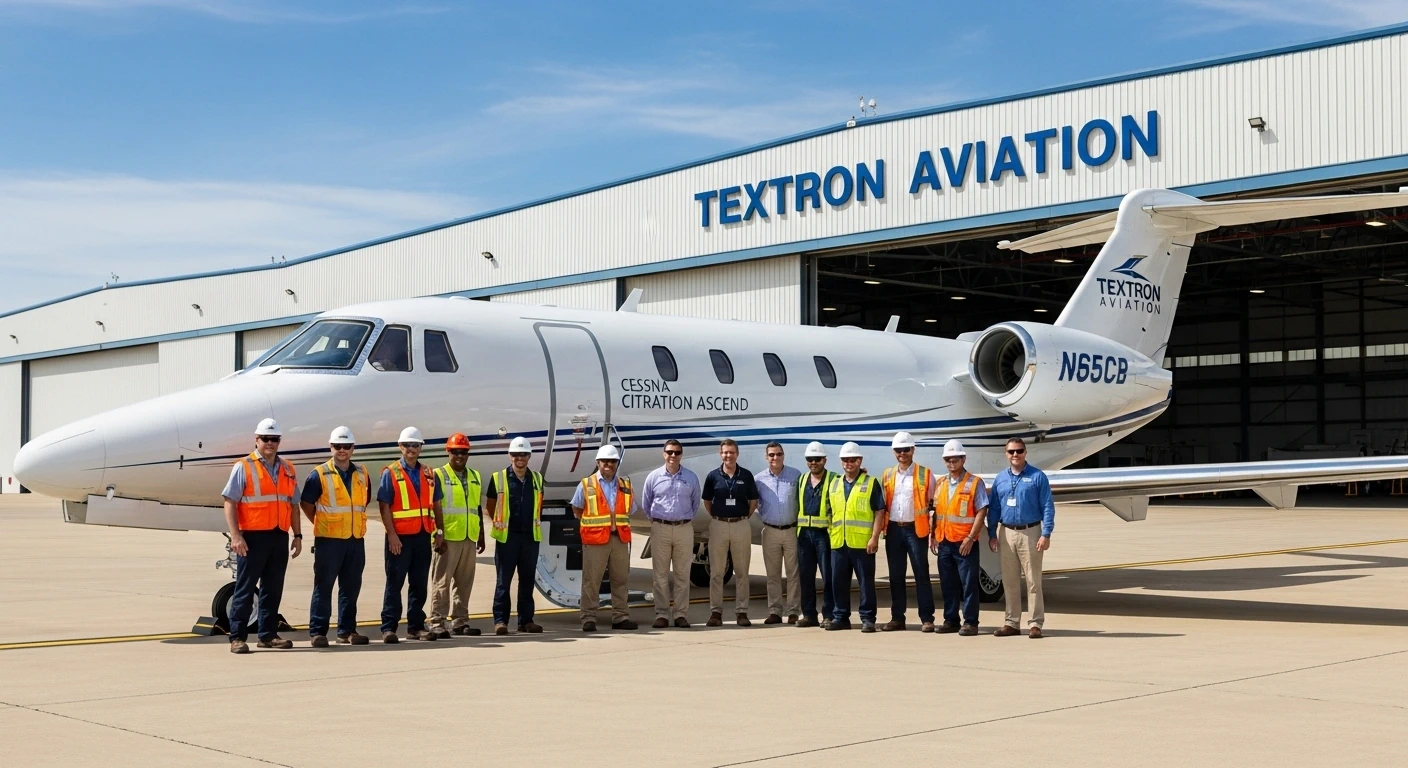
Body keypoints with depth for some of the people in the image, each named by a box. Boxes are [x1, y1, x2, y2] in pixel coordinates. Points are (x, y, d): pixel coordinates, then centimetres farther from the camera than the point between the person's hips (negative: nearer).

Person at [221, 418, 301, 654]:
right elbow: (229, 502, -7)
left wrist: (297, 535, 11)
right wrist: (235, 536, -16)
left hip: (279, 537, 5)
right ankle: (237, 637, 2)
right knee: (245, 589, -2)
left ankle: (268, 635, 18)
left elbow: (292, 504, 17)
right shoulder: (243, 467, -2)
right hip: (253, 537, -5)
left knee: (273, 590, 10)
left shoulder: (287, 469, 14)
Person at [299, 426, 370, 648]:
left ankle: (347, 630, 17)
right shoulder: (319, 474, -4)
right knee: (323, 586, -2)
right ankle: (318, 631, 3)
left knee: (351, 587, 9)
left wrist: (355, 522, 13)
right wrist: (321, 524, 1)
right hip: (328, 540, -5)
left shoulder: (362, 474, 10)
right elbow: (306, 503, 1)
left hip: (356, 539, 5)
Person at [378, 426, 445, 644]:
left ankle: (416, 626, 16)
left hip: (423, 536, 5)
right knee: (394, 583, -2)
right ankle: (388, 627, 1)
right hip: (400, 538, -5)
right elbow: (384, 506, -8)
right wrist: (391, 535, -15)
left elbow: (436, 504, 15)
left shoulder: (429, 475, 12)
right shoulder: (390, 474, -3)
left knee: (420, 584, 9)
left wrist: (439, 531, 8)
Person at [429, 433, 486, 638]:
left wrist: (481, 536, 18)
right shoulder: (439, 476, -2)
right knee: (441, 582, -4)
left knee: (464, 582, 10)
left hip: (469, 538, 6)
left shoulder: (475, 477, 16)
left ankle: (460, 621, 17)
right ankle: (437, 623, -1)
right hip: (447, 538, -6)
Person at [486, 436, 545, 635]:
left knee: (527, 580, 8)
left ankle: (526, 620, 13)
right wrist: (500, 524, 7)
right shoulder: (498, 478, -2)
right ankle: (500, 620, 3)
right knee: (503, 580, -1)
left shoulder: (537, 479, 8)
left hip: (531, 536, 3)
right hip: (507, 536, -3)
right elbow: (490, 505, 8)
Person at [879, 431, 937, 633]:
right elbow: (882, 504, 15)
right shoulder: (887, 476, 11)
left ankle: (927, 619, -1)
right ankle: (897, 618, 12)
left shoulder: (925, 475, 0)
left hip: (916, 529, -4)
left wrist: (934, 531, -7)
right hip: (894, 529, 4)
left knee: (921, 574, -4)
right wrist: (882, 527, 3)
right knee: (896, 576, 7)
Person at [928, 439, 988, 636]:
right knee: (948, 583, 10)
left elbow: (981, 511, -9)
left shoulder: (974, 483, -4)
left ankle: (970, 622, 2)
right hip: (944, 541, 6)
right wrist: (932, 535, 9)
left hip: (965, 542, -6)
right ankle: (950, 620, 18)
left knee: (968, 583, -3)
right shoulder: (941, 484, 14)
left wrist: (970, 537, -15)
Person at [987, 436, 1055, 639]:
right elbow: (993, 508, 13)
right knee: (1009, 581, 8)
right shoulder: (1000, 478, 11)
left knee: (1033, 580, -3)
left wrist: (1046, 534, -12)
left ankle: (1036, 623, 1)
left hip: (1030, 533, -4)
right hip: (1007, 533, 4)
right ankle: (1011, 622, 15)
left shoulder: (1037, 477, -1)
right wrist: (992, 534, 7)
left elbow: (1048, 507, -4)